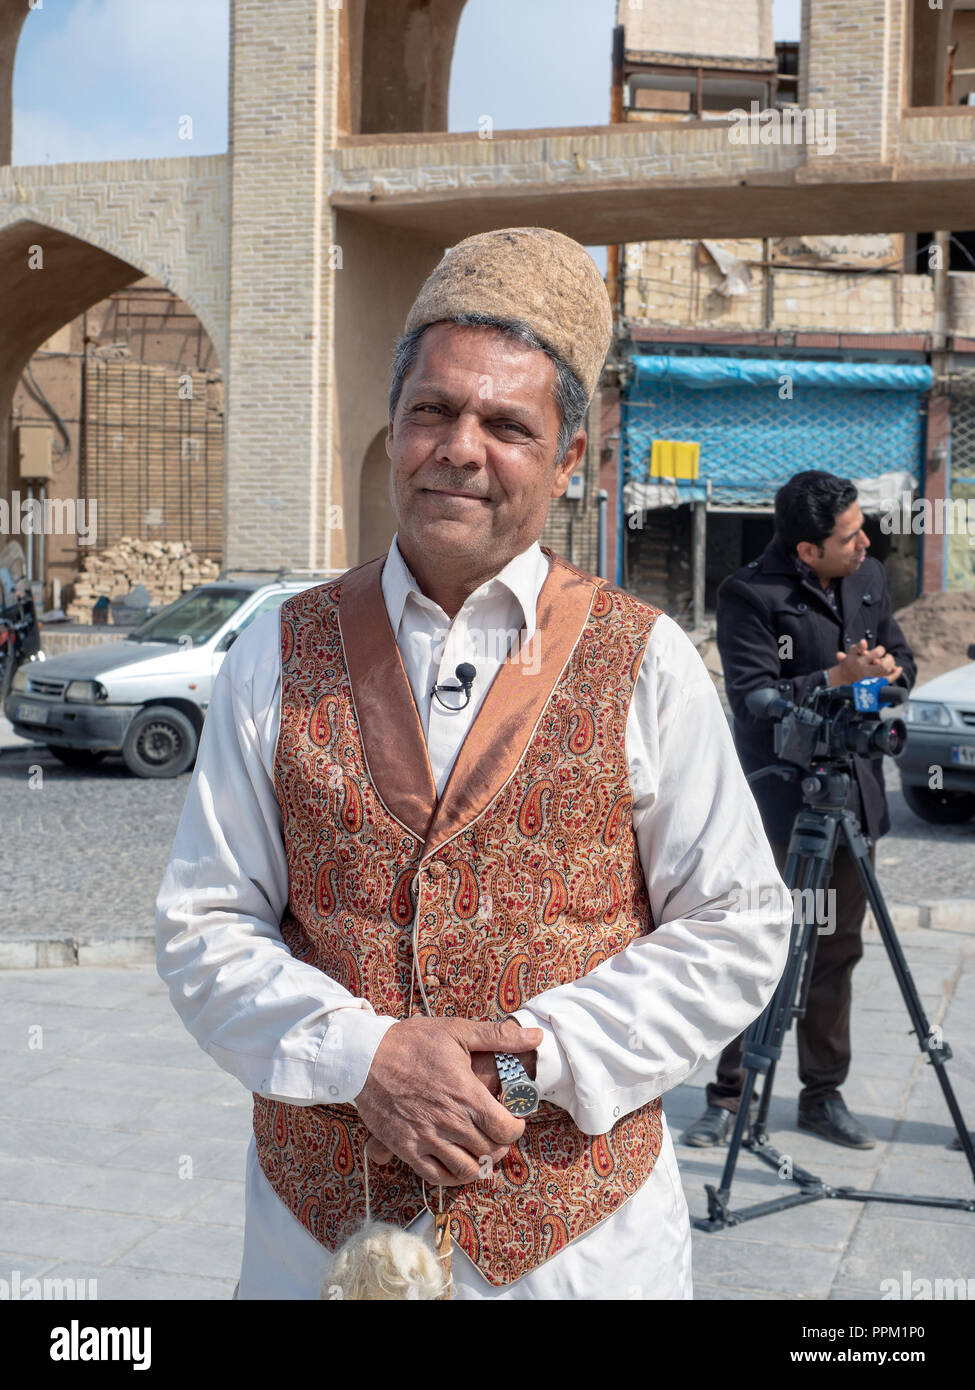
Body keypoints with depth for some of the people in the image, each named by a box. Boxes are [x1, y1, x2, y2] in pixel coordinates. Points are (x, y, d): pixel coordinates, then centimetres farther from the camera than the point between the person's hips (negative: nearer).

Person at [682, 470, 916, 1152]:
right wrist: (838, 679, -23)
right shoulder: (748, 593, -13)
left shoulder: (870, 576, 8)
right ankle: (729, 1096, 11)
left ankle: (824, 1094, 22)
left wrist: (887, 670, -6)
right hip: (779, 800, -6)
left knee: (838, 950, 11)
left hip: (853, 795, 6)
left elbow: (904, 659, 17)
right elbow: (752, 697, -18)